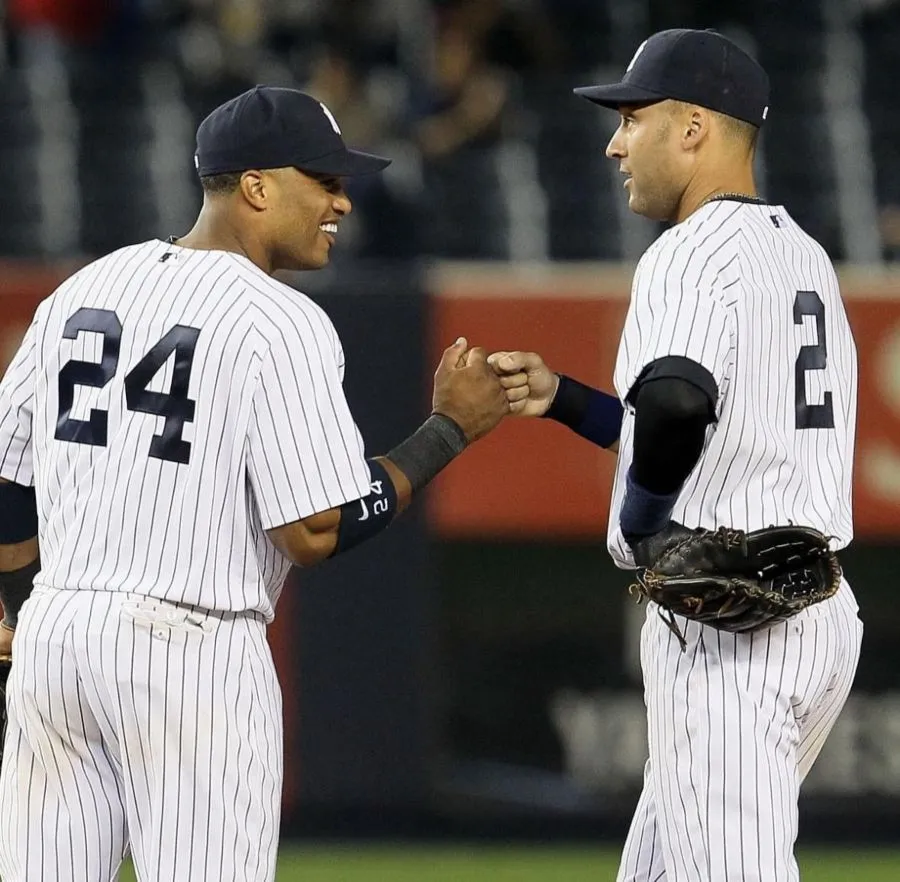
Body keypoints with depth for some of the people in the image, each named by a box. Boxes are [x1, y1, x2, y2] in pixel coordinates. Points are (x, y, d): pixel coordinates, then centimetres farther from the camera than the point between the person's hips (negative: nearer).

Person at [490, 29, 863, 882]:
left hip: (724, 625, -10)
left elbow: (675, 405, -32)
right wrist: (560, 397, 20)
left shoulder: (693, 255, -12)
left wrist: (637, 531, -16)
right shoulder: (803, 256, 18)